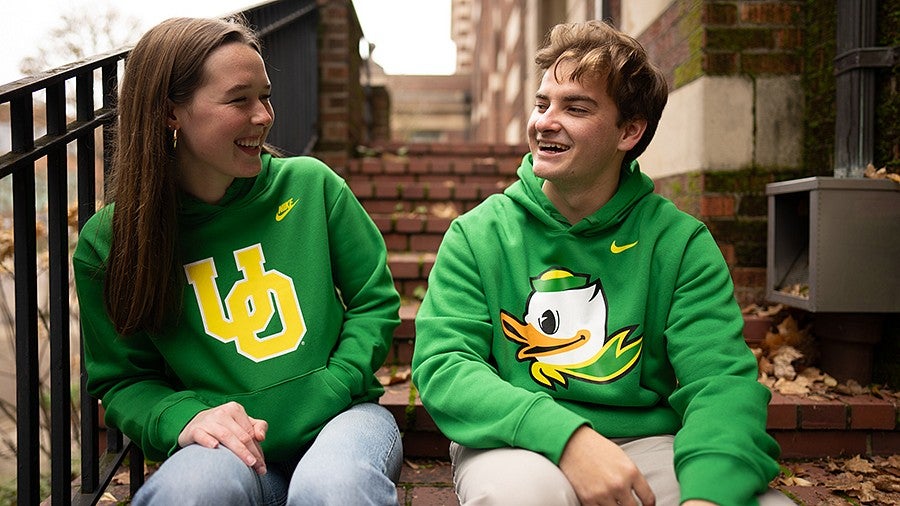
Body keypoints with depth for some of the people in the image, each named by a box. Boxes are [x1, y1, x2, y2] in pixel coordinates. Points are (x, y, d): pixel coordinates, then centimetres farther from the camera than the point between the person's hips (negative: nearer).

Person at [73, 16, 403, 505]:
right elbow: (122, 378, 6)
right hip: (230, 447, 0)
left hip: (341, 416, 0)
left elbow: (375, 302, 7)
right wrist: (183, 418, -15)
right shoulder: (107, 243, 0)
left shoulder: (311, 185, 0)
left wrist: (329, 392, -8)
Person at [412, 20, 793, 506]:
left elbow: (720, 380, -9)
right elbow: (442, 364, -10)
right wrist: (565, 435, -28)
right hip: (517, 444, -1)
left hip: (645, 441, 2)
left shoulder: (679, 242, 0)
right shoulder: (477, 234, -1)